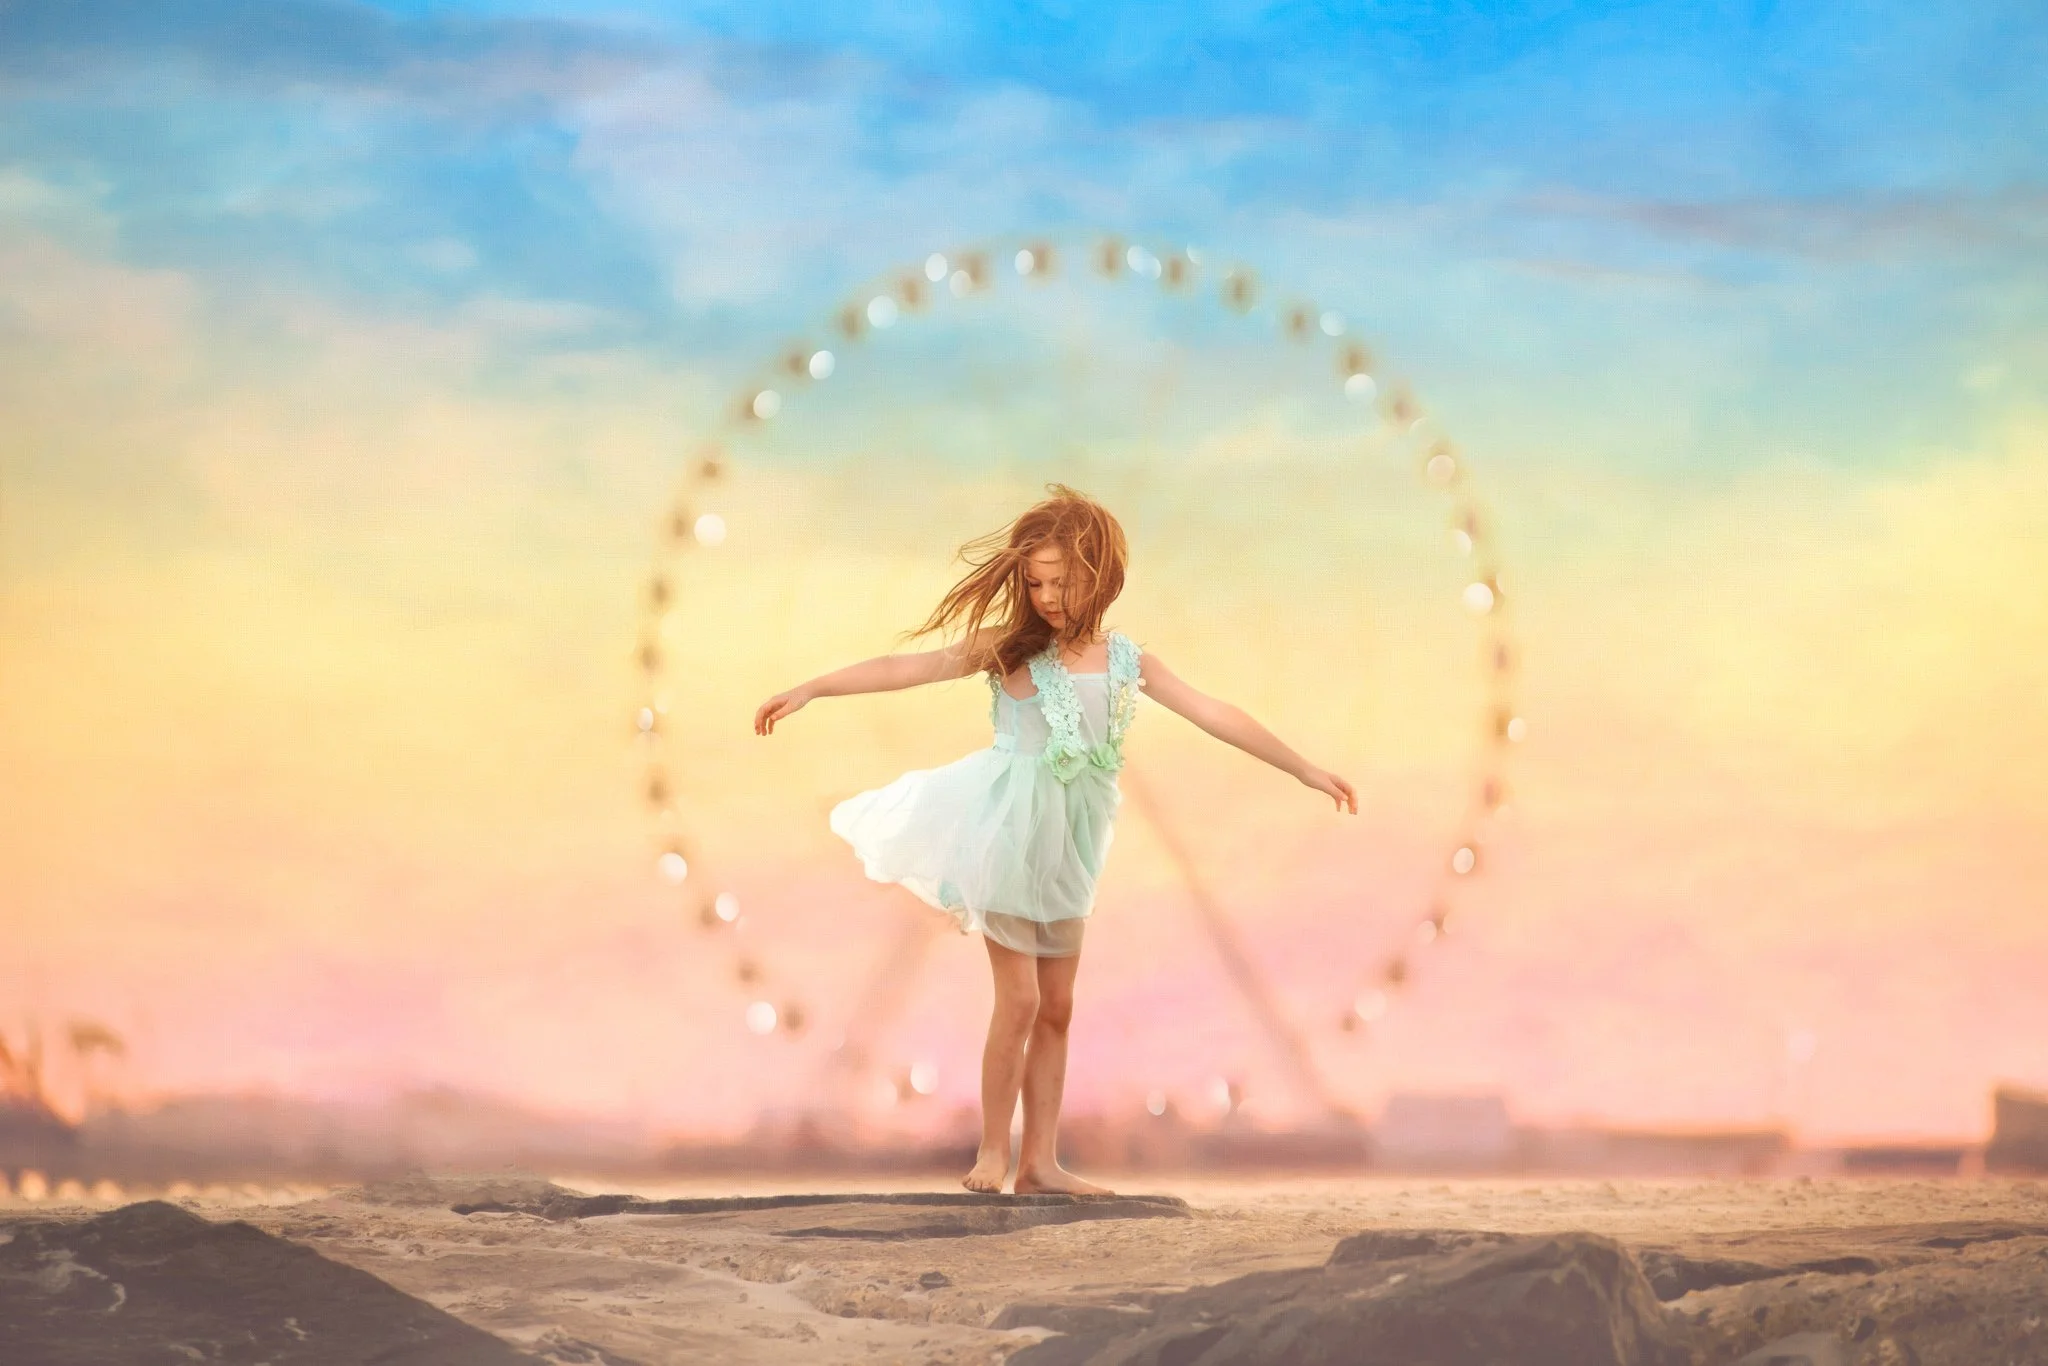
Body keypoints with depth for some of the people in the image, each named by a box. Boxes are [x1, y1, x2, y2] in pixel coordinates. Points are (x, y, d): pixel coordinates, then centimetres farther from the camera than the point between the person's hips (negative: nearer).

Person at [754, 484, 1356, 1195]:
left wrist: (1307, 771, 2)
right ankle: (992, 1153, 5)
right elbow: (909, 667, -12)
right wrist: (808, 690, -18)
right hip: (1006, 833, -4)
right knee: (1019, 997, -7)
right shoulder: (1011, 648, -7)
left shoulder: (1124, 659, 3)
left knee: (1057, 1007, 7)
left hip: (1065, 847, 4)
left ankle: (1039, 1161, 13)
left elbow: (1215, 715, 3)